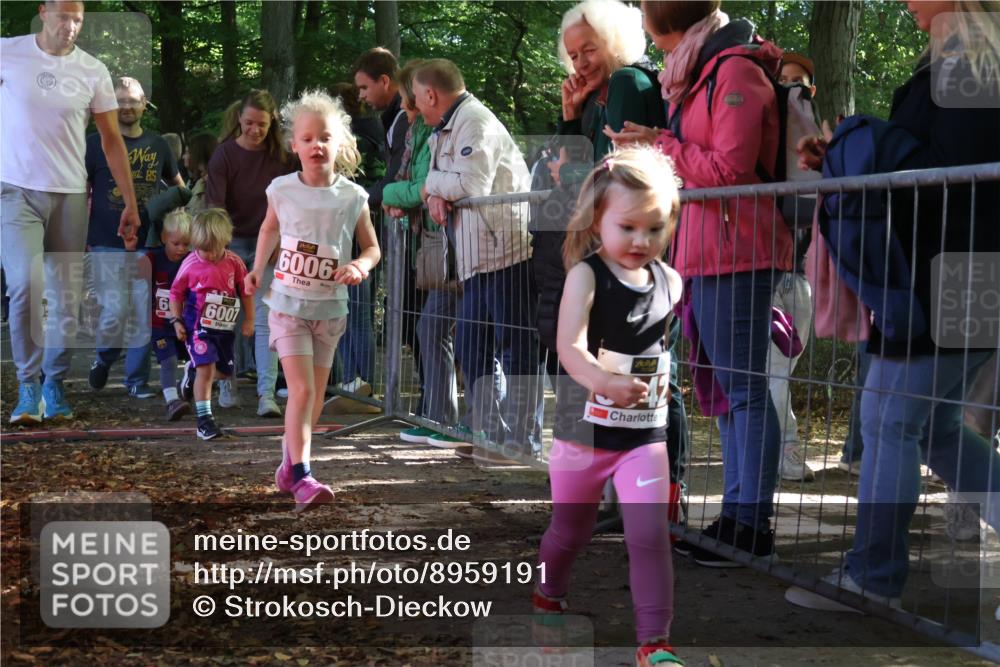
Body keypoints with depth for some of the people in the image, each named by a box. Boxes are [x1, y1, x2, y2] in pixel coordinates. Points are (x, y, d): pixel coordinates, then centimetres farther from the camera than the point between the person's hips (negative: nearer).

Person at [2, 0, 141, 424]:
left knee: (67, 297, 4)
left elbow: (112, 140, 8)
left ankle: (55, 384, 17)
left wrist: (130, 202, 5)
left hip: (70, 196, 3)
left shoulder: (93, 71, 4)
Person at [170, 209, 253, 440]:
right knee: (206, 368, -17)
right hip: (199, 326, -4)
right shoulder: (190, 265, -11)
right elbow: (176, 293, 2)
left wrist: (249, 319, 6)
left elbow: (246, 291, 6)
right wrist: (177, 321, -3)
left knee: (225, 371, 17)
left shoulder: (234, 262, -6)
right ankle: (204, 420, -13)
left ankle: (193, 371, 48)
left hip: (225, 327, 4)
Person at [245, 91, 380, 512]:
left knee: (314, 395, 12)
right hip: (288, 303, -2)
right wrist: (257, 269, 8)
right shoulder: (282, 190, -5)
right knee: (302, 390, -14)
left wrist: (361, 266, -17)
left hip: (330, 307, 2)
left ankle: (289, 463, 32)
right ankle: (302, 478, -17)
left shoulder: (353, 197, -6)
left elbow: (371, 247, 4)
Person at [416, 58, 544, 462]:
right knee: (472, 349, 13)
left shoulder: (475, 123, -12)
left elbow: (472, 184, -21)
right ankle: (489, 434, 21)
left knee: (516, 349, -6)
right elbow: (444, 183, 20)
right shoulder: (446, 130, 20)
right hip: (478, 257, 11)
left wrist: (432, 183, -3)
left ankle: (523, 442, -3)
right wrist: (436, 195, -3)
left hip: (508, 250, -11)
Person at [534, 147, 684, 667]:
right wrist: (605, 382, -46)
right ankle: (547, 596, 44)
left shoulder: (670, 282, -1)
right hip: (584, 430, -2)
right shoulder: (586, 276, -15)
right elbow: (569, 348, -31)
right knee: (570, 530, 17)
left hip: (646, 434, 2)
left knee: (650, 535, -8)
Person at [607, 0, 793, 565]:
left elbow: (731, 169, -17)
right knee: (725, 388, 11)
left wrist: (662, 146, -7)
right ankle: (737, 515, 16)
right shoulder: (702, 73, 20)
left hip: (736, 254, -10)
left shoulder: (736, 71, -11)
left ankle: (753, 526, -5)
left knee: (744, 388, -8)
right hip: (707, 254, 10)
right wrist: (652, 149, 9)